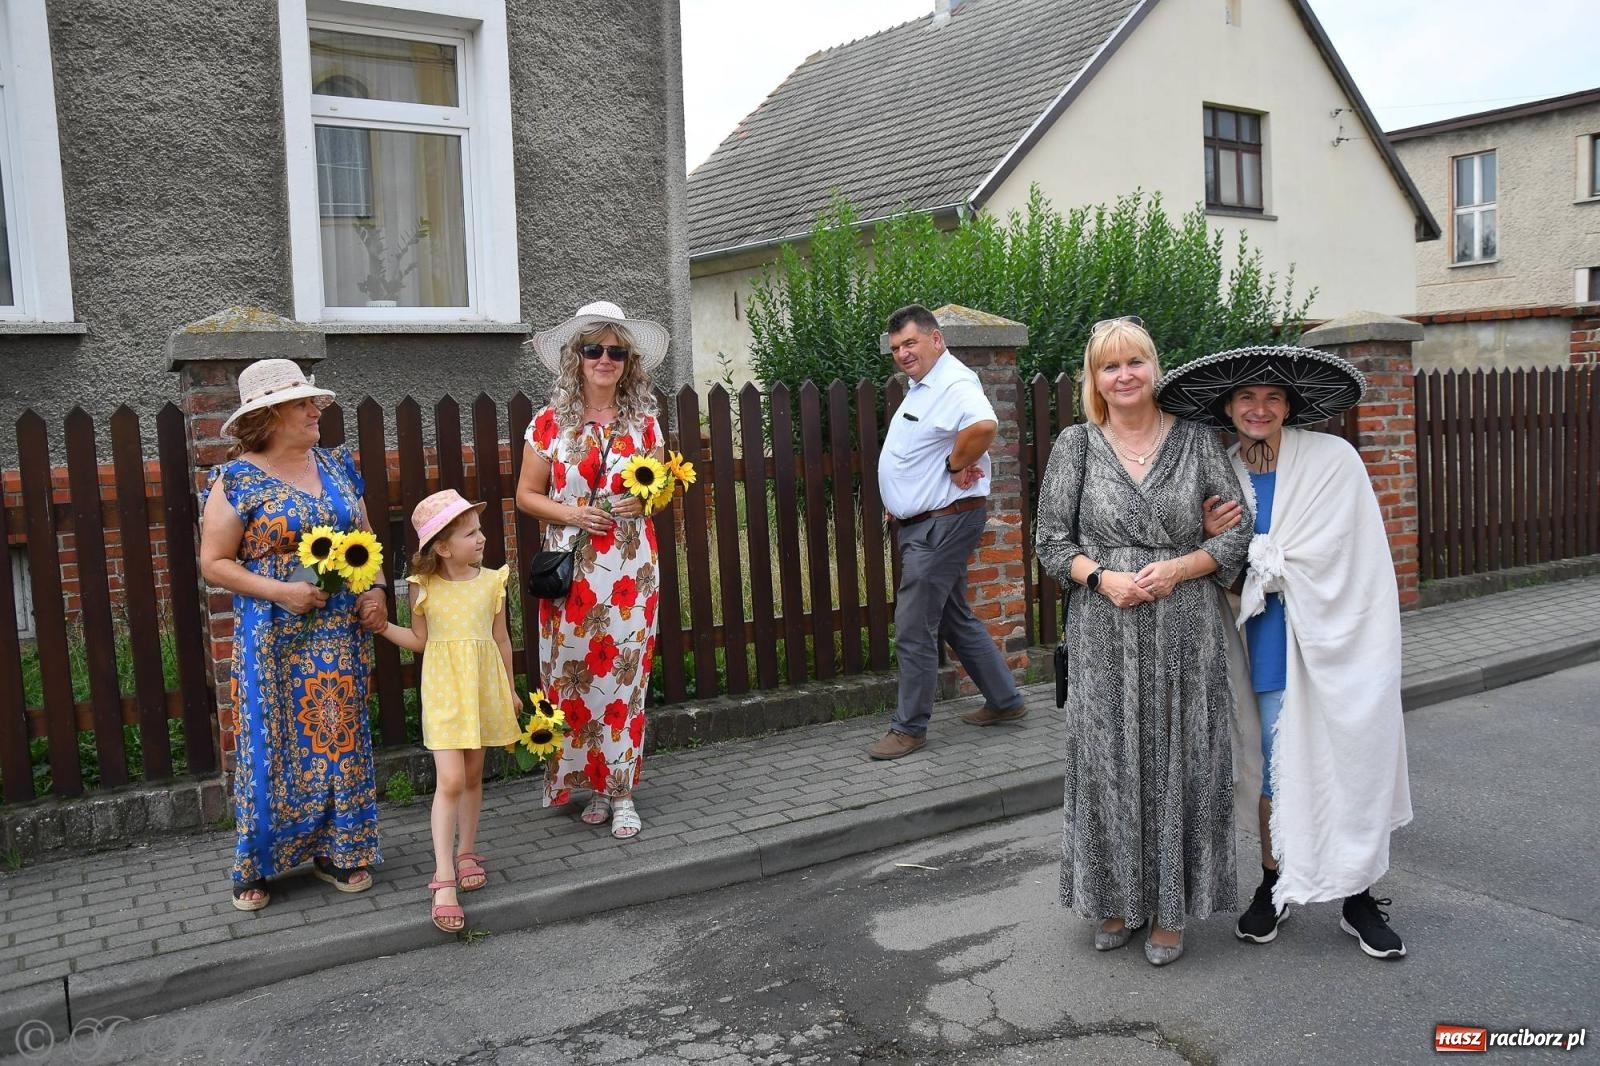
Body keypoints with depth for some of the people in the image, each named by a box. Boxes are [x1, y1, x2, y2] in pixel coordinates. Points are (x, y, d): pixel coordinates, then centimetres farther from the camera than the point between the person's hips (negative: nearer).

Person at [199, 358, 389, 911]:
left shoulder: (337, 465, 7)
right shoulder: (237, 480, -8)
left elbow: (365, 536, 14)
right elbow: (214, 563, -7)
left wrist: (376, 587, -2)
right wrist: (280, 591, -19)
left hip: (339, 634, 5)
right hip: (272, 641, -4)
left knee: (341, 738, 9)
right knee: (271, 746, 2)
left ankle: (336, 851, 22)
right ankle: (255, 866, 18)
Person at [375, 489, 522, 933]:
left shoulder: (492, 581, -1)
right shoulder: (424, 588, -5)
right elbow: (420, 640, 8)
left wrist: (510, 689, 14)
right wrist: (382, 626, -6)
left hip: (483, 687, 2)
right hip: (444, 689, -2)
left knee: (472, 775, 13)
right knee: (450, 780, -10)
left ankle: (466, 853, 30)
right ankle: (444, 878, -8)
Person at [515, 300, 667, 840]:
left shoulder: (643, 421, 5)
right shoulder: (550, 421, 1)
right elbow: (527, 495, 4)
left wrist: (644, 500, -7)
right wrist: (572, 513, -13)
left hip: (631, 568, 1)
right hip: (570, 568, -1)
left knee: (625, 673, 1)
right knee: (574, 674, 2)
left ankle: (621, 790, 12)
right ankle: (594, 783, 19)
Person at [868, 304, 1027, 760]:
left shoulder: (955, 384, -19)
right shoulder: (922, 385, 14)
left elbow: (984, 425, -42)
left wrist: (956, 465, -26)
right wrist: (899, 506, 15)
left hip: (943, 525, -11)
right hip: (921, 524, 11)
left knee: (914, 629, -4)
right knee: (956, 620, 19)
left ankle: (909, 727, 8)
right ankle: (1005, 700, 31)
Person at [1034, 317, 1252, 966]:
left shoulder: (1195, 441, 3)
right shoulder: (1077, 445, 3)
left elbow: (1239, 533, 4)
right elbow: (1051, 542, 4)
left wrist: (1176, 569, -12)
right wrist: (1103, 577, -13)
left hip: (1184, 634, 0)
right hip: (1104, 638, 0)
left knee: (1179, 766, 6)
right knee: (1109, 763, 6)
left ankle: (1170, 909, 22)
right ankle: (1116, 900, 24)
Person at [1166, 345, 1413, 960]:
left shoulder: (1334, 460, -8)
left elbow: (1319, 557, -16)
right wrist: (1215, 539, -12)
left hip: (1340, 637, -2)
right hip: (1276, 644, 3)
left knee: (1351, 763, 5)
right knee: (1278, 765, 7)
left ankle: (1358, 899, 21)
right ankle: (1274, 887, 25)